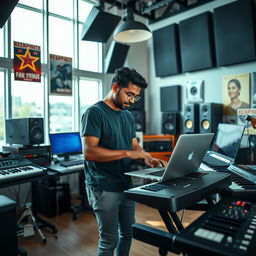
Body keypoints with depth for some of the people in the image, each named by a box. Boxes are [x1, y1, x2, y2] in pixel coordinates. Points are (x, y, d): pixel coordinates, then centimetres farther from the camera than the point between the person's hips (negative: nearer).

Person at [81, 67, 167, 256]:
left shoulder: (128, 115, 11)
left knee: (128, 232, 20)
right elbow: (89, 152, -23)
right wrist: (127, 153, -25)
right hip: (104, 189, -7)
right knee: (109, 240, 6)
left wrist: (148, 159, -6)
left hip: (126, 185, 7)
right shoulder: (95, 112, -13)